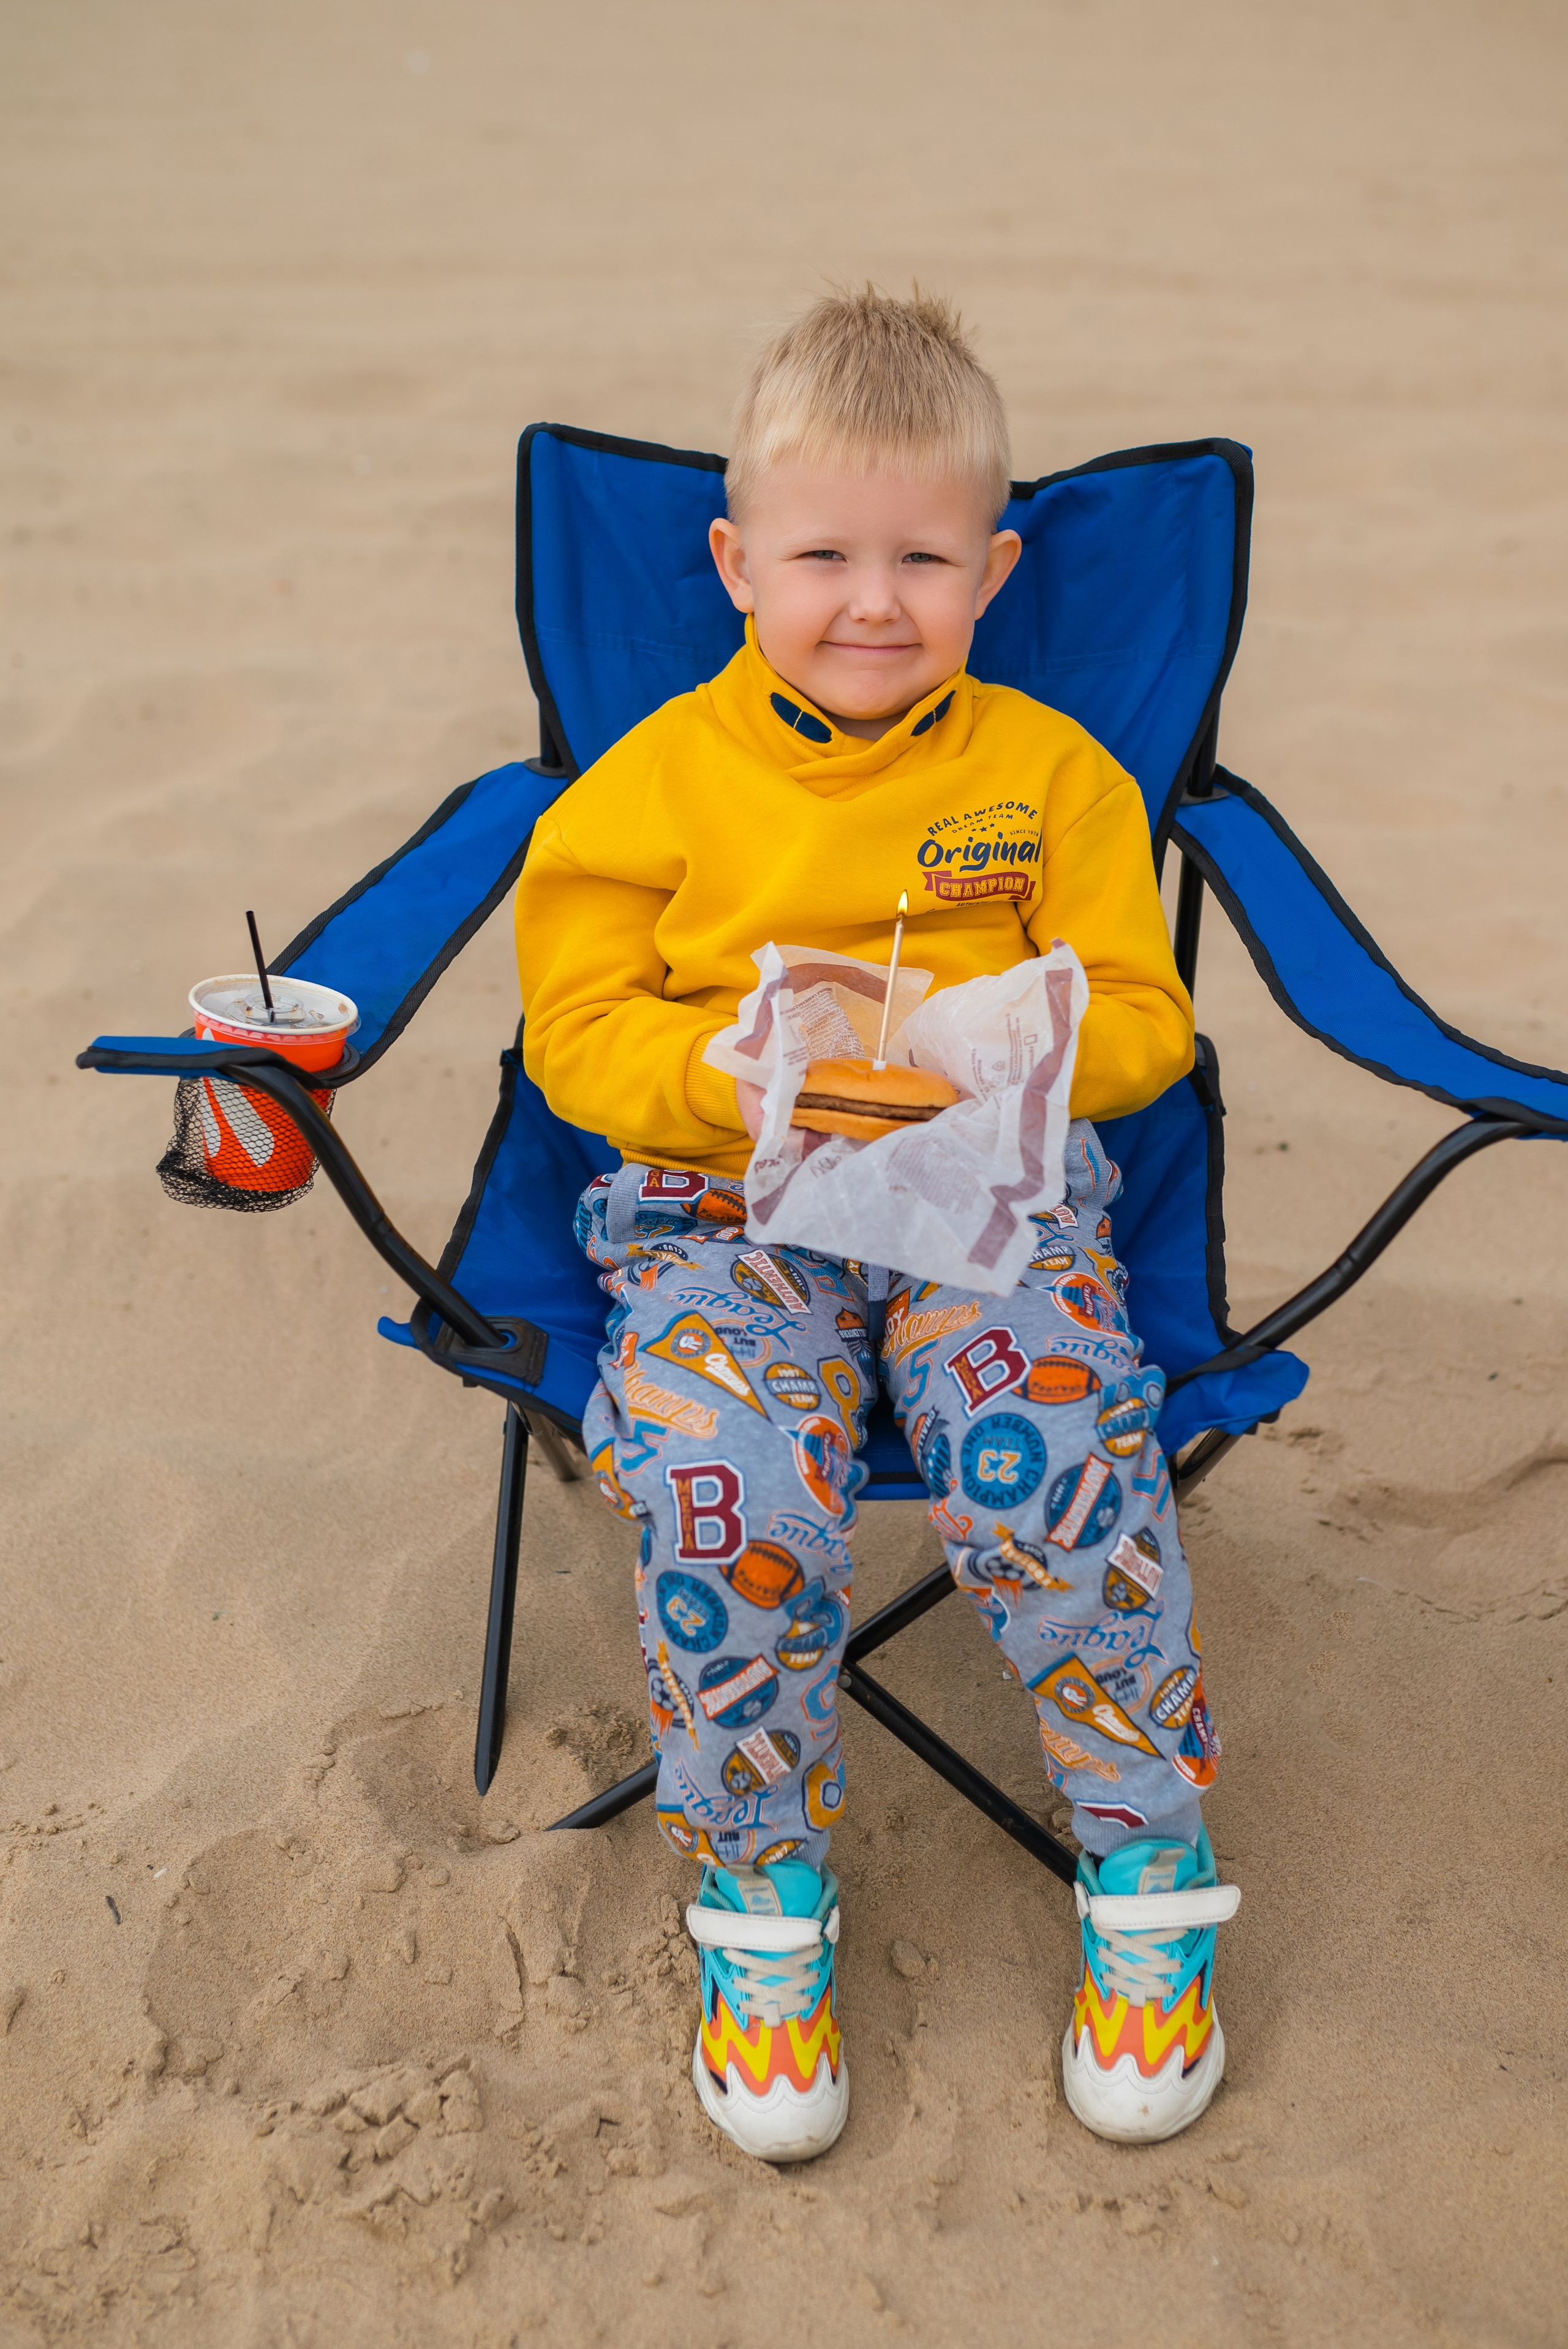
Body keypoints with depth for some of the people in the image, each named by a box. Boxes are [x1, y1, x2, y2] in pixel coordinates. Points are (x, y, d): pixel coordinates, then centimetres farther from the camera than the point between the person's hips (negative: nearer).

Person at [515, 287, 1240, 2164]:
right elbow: (580, 1025, 4)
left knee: (1055, 1453, -29)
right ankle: (762, 1895, -4)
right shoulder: (657, 781, 4)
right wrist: (732, 1078, -17)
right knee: (717, 1484, -29)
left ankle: (1151, 1866, -3)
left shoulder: (1050, 773, 6)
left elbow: (1139, 1015, 6)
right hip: (724, 1198, 0)